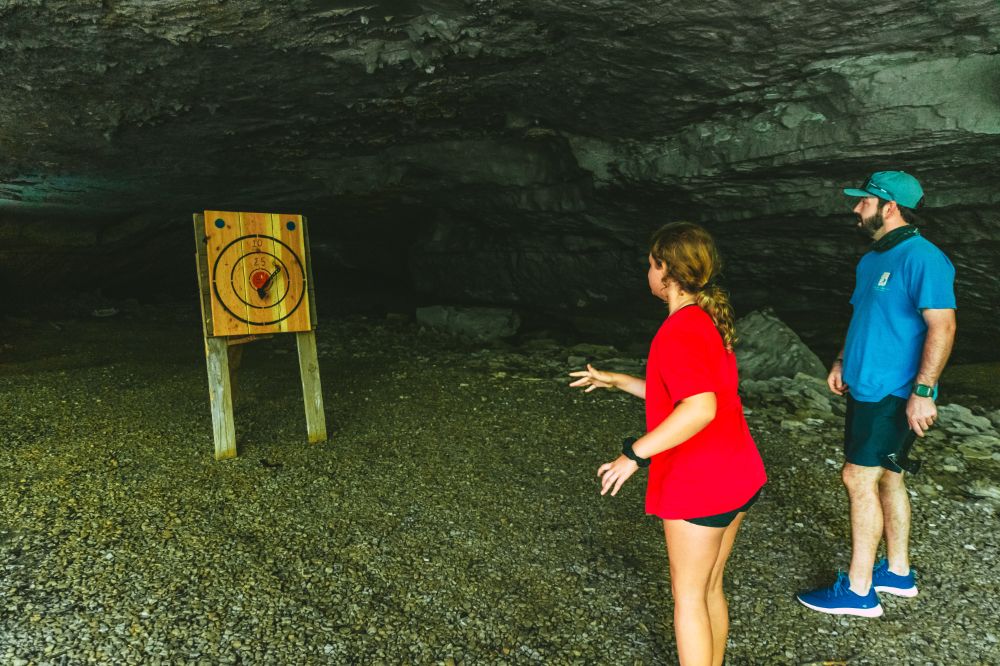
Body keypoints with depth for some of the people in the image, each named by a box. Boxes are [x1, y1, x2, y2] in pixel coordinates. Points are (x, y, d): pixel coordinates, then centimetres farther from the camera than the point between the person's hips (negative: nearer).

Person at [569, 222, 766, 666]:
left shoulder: (679, 331, -20)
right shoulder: (712, 321, 10)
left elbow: (700, 408, -33)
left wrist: (635, 454, -27)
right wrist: (618, 381, 18)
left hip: (698, 485, -9)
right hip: (738, 477, 9)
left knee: (688, 596, 8)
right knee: (710, 588, 22)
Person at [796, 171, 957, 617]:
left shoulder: (922, 259, -17)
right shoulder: (871, 259, 12)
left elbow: (942, 326, -23)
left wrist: (923, 391, -27)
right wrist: (842, 361, 17)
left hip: (892, 393, -9)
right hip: (866, 386, 9)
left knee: (859, 478, -6)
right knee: (886, 477, 16)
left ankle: (858, 590, 6)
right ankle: (897, 572, 31)